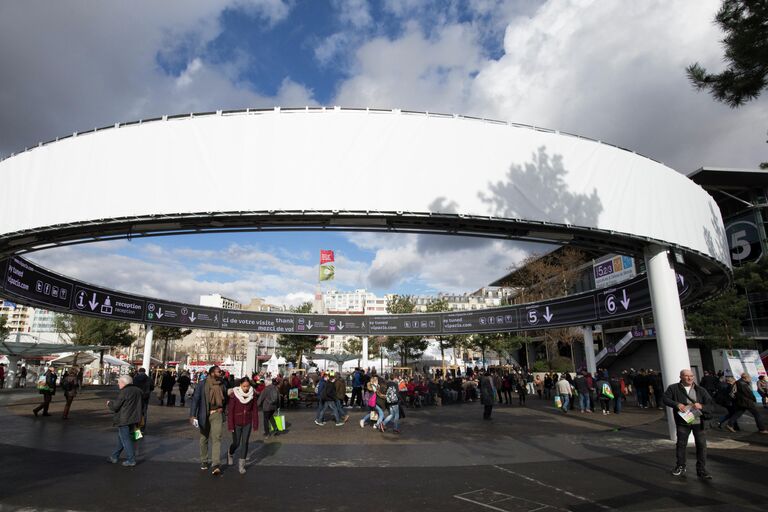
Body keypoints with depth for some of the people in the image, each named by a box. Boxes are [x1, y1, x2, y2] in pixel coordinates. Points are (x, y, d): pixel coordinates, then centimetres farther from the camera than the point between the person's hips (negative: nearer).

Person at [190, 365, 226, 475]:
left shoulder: (222, 385, 3)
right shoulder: (202, 384, -8)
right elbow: (195, 399, -10)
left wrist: (222, 409, 5)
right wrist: (192, 415, -16)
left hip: (217, 414, 1)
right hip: (204, 415, -1)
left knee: (216, 438, -10)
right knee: (204, 438, 15)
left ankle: (216, 465, -12)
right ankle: (204, 461, 33)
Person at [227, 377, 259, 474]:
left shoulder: (252, 394, -7)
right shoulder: (234, 394, -15)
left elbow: (255, 410, -1)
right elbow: (230, 410, -11)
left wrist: (255, 424, -2)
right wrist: (230, 426, -13)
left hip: (247, 423, 2)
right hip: (237, 423, -2)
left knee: (245, 443, 0)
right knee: (236, 443, 7)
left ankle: (241, 464, 13)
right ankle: (230, 453, 41)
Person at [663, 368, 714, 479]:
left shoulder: (700, 390, 7)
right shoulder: (673, 388, 1)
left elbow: (710, 403, 3)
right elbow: (665, 399, -3)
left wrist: (701, 406, -17)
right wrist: (676, 404, -19)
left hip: (698, 421, 1)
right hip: (683, 421, -1)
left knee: (701, 445, 2)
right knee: (681, 444, 6)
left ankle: (701, 470, 14)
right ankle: (680, 467, 22)